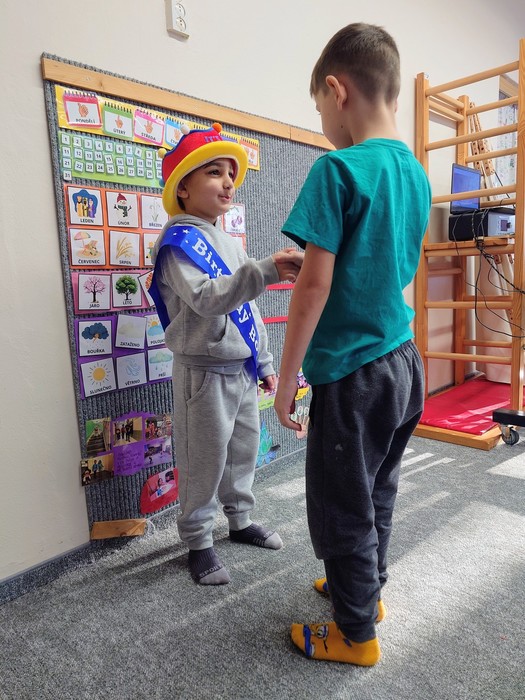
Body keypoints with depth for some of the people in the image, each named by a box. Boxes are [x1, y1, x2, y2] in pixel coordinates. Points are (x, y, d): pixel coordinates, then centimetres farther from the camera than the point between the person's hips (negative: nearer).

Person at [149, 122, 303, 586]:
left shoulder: (227, 242, 13)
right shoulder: (180, 240, -13)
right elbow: (206, 298, -32)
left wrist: (264, 362, 19)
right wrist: (266, 271, -45)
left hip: (241, 369, 8)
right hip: (205, 372, -8)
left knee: (245, 450, 19)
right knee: (205, 463, 4)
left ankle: (241, 520, 39)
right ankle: (199, 543, 25)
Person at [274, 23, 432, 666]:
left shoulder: (339, 169, -15)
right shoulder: (415, 171, 9)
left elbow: (315, 285, -19)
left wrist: (286, 379, -11)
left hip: (352, 373, -8)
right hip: (404, 360, 8)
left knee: (341, 510, 10)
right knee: (377, 495, 23)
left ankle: (356, 634, 29)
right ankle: (367, 588, 44)